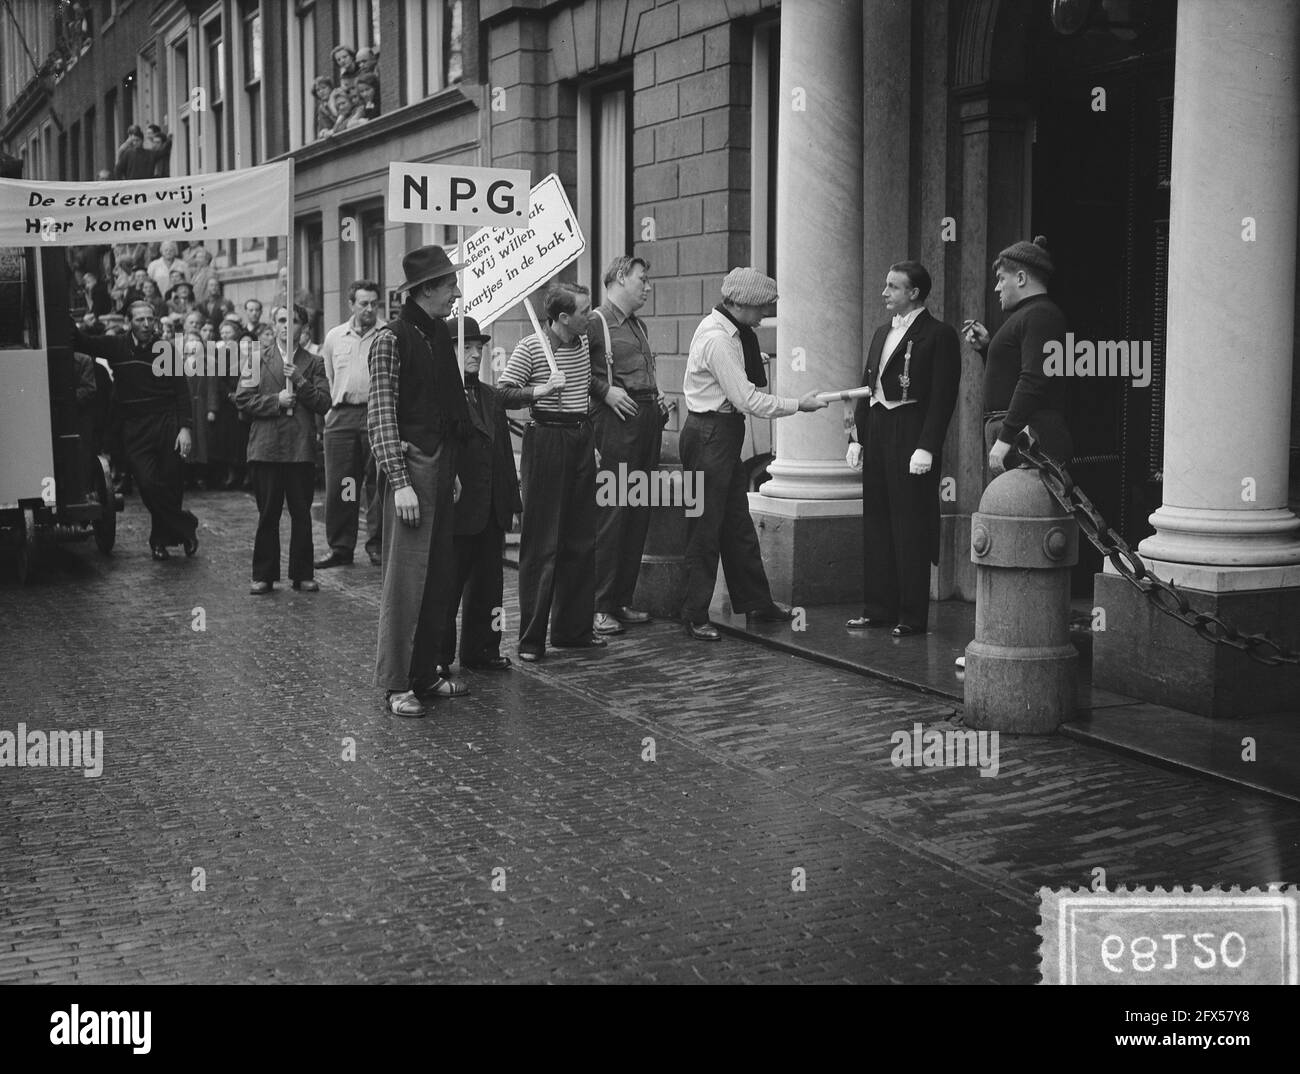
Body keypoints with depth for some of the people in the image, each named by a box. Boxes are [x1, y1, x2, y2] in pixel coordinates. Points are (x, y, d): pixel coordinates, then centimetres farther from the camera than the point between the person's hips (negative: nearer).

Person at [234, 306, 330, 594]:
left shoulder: (313, 363, 10)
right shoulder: (257, 359, 8)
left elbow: (324, 403, 0)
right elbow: (243, 399, 1)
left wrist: (300, 382, -12)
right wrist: (275, 401, -11)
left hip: (302, 448, 1)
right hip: (266, 447, -1)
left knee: (302, 514, 4)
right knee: (267, 515, 4)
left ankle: (302, 574, 12)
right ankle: (264, 575, 11)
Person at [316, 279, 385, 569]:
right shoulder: (334, 337, 12)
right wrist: (334, 407, 15)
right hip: (341, 416, 3)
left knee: (377, 482, 1)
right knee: (339, 484, 2)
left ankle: (376, 544, 10)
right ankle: (340, 548, 9)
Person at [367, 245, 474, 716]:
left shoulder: (439, 335, 13)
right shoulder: (391, 339, -10)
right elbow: (381, 416, -13)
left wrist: (452, 470, 17)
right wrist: (400, 481, -18)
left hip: (442, 465, 8)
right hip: (412, 462, -8)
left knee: (438, 575, 11)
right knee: (405, 576, -5)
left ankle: (425, 672, 20)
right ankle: (395, 683, 2)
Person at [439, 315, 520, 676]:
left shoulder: (491, 397, 16)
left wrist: (512, 502, 14)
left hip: (491, 511, 7)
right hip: (457, 508, -7)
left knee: (488, 583, 13)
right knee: (447, 583, 1)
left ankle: (481, 649, 23)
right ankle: (437, 656, 11)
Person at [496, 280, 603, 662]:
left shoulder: (584, 343, 10)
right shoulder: (530, 347, -9)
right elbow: (502, 394, -11)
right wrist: (540, 390, -25)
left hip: (581, 438, 7)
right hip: (546, 440, -7)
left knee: (581, 540, 10)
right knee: (541, 544, -5)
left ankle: (574, 628, 19)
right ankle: (531, 638, 1)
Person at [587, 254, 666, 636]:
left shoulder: (639, 325, 22)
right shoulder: (596, 322, -5)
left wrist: (658, 397, 15)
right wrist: (605, 390, -16)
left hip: (649, 419, 8)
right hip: (617, 420, -8)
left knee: (640, 513, 8)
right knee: (611, 512, -9)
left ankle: (622, 600, 16)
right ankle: (599, 607, -4)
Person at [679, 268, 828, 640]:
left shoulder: (732, 333, 10)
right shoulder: (717, 338, -20)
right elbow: (748, 401, -21)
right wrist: (798, 405, -12)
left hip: (724, 432, 10)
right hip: (709, 435, -10)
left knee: (738, 522, 16)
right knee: (705, 526, -2)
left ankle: (756, 601, 26)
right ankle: (695, 616, 6)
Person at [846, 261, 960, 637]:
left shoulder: (939, 335, -6)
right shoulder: (882, 334, 18)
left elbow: (943, 396, -12)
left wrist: (926, 447, -19)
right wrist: (857, 438, 12)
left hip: (911, 436, -8)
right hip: (876, 435, 8)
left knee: (911, 528, -4)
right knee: (876, 524, 10)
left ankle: (912, 616, 2)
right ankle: (878, 608, 18)